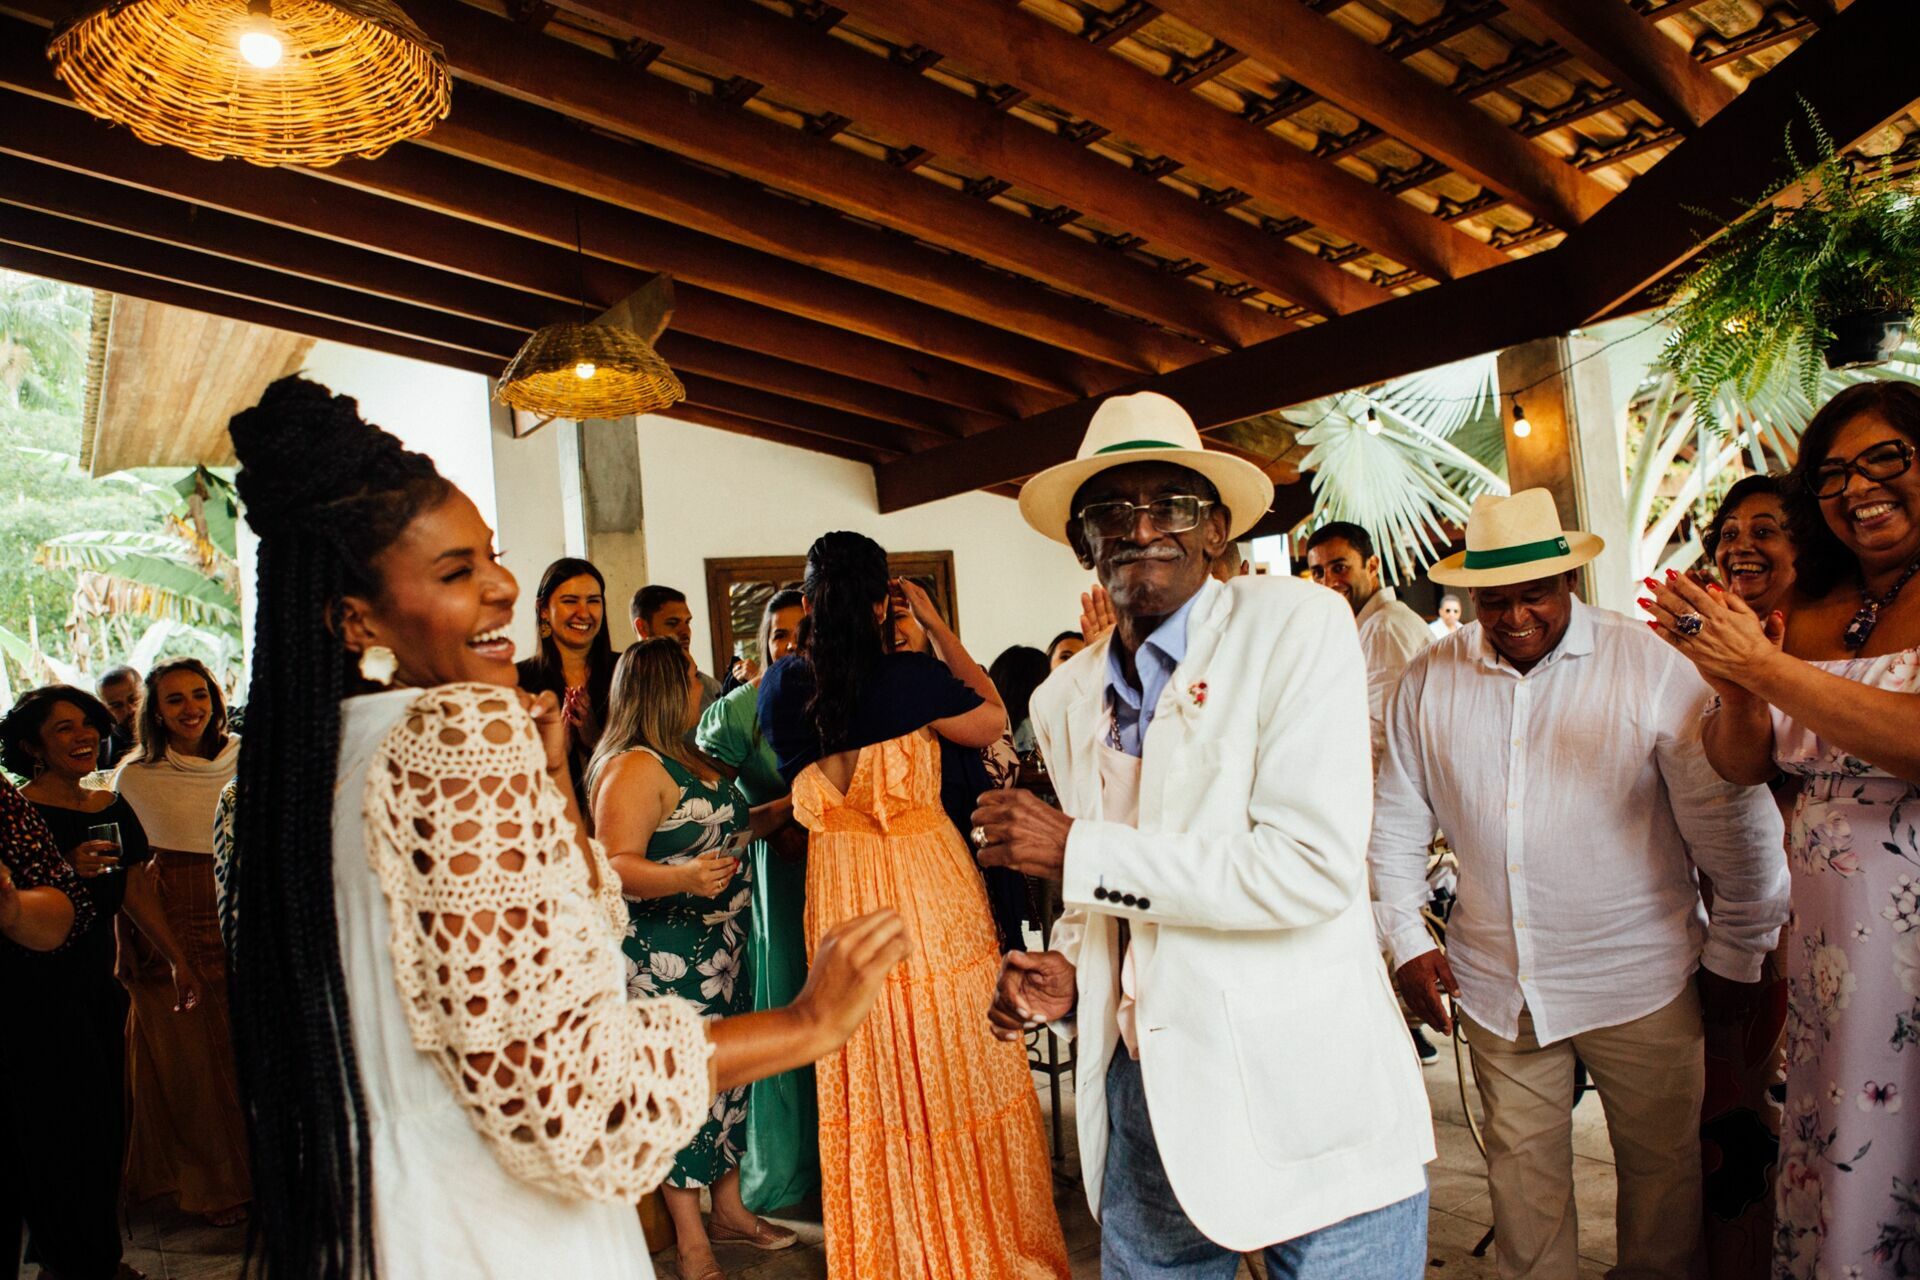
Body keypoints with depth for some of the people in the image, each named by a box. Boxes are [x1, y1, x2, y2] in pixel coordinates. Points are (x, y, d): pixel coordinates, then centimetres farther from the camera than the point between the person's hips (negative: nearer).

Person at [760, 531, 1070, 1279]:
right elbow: (993, 720, 0)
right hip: (927, 879, -3)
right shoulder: (911, 676, -16)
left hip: (841, 889, 4)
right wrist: (937, 627, 2)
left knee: (867, 1075, 16)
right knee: (957, 1057, 11)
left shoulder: (783, 687, -6)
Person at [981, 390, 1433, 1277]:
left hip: (1306, 1108, -5)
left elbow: (1316, 866, -22)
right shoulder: (1064, 701, 5)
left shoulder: (1294, 625, -12)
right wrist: (1068, 969, -2)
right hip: (1143, 1102, 5)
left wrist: (1077, 851, -18)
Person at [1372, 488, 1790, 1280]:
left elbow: (1733, 818, -3)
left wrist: (1735, 952, 3)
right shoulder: (1428, 681, -2)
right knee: (1522, 1177, 14)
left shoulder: (1648, 666, -10)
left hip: (1638, 981, -1)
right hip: (1495, 986, 2)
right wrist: (1407, 942, 5)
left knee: (1660, 1165, 16)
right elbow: (1396, 824, 8)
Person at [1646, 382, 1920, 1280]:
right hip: (1833, 943, 5)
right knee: (1835, 1165, 10)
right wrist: (1733, 690, -9)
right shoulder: (1808, 615, 9)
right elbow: (1744, 767, 10)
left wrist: (1767, 669, -20)